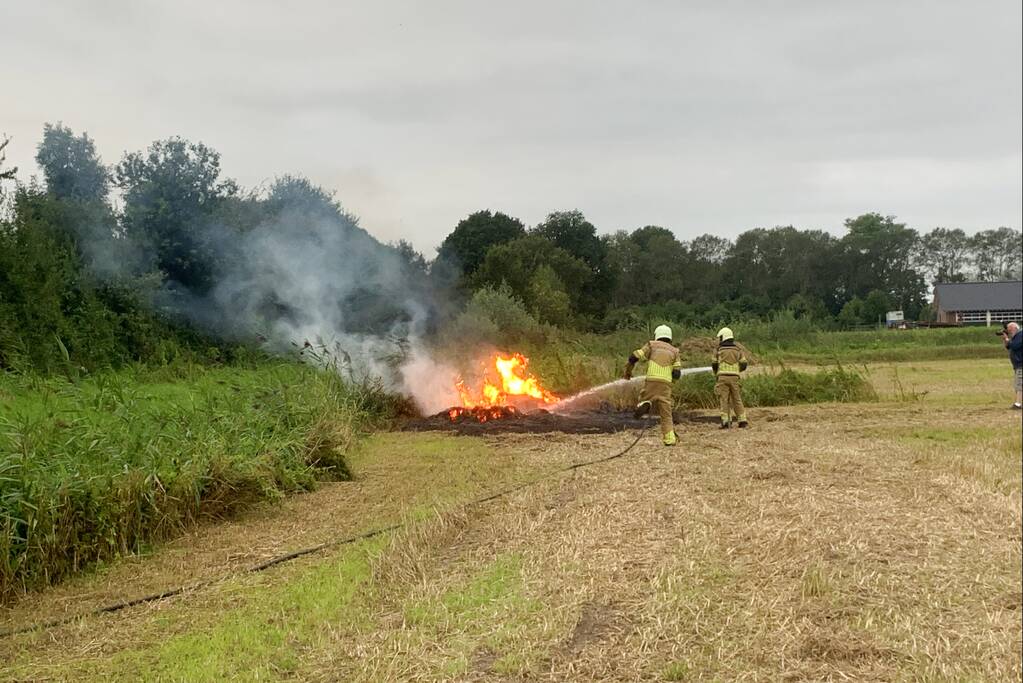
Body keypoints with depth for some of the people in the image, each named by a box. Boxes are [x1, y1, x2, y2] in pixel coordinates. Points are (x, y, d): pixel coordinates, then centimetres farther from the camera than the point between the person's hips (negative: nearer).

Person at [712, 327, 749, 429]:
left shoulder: (718, 350, 3)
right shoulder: (738, 350, 10)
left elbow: (714, 365, 6)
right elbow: (743, 364, 7)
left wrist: (716, 374, 26)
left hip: (723, 377, -2)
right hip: (734, 377, 2)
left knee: (724, 399, -1)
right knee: (737, 399, 9)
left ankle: (725, 422, -9)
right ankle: (742, 421, 4)